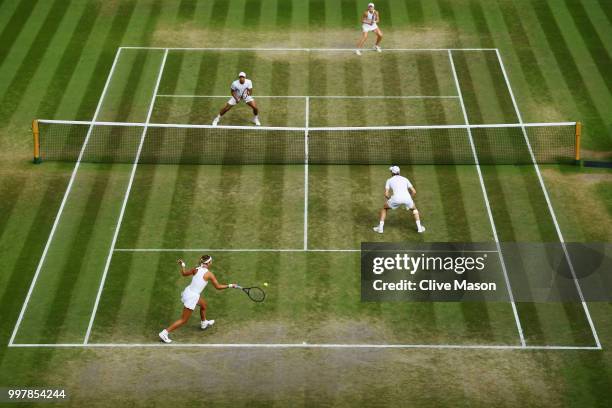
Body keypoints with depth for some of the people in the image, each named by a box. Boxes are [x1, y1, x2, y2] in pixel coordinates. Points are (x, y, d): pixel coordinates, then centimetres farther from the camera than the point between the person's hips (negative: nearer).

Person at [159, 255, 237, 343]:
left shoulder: (196, 270, 1)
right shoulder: (209, 274, -14)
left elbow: (184, 273, 15)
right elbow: (218, 287, -7)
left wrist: (182, 265, 28)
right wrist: (230, 285, 3)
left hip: (187, 292, 8)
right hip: (192, 297, -8)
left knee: (203, 304, 33)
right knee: (183, 320, 2)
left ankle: (204, 323, 54)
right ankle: (165, 332, 1)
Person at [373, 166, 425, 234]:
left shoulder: (389, 180, 21)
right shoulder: (405, 179, 28)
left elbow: (386, 194, 12)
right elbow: (414, 192, 23)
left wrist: (390, 199, 32)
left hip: (396, 198, -2)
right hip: (407, 198, 2)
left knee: (384, 208, 27)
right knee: (414, 209, 34)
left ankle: (380, 227, 19)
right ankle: (419, 227, 24)